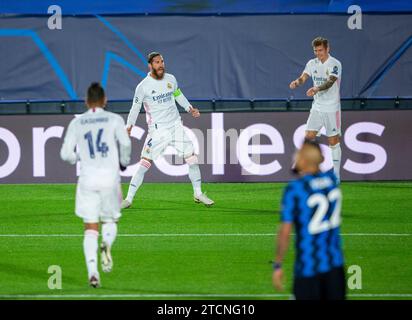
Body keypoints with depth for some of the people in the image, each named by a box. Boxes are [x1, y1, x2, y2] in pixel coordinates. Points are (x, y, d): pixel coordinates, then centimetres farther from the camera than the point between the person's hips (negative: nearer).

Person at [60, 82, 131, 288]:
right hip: (110, 177, -1)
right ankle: (107, 244, -18)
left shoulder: (77, 123, 7)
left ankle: (92, 272, -14)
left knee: (90, 228, 3)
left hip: (87, 178, 1)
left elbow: (66, 154, 3)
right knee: (110, 221, 17)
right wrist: (124, 162, 8)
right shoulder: (114, 120, 3)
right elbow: (125, 143, -11)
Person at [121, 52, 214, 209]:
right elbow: (135, 107, -3)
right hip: (157, 130, -4)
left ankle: (198, 194, 15)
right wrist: (129, 126, -14)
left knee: (192, 157, 0)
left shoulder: (170, 79, 4)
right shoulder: (143, 86, -9)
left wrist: (190, 108, 10)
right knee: (144, 162, -12)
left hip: (176, 125, 4)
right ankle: (129, 198, -4)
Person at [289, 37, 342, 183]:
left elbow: (330, 82, -28)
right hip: (317, 107, 5)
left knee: (333, 141, 0)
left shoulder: (335, 64, -12)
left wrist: (316, 89, -46)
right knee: (309, 136, -3)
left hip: (331, 108, -5)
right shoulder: (312, 64, 6)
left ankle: (336, 173, 9)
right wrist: (297, 82, -31)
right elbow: (303, 77, -6)